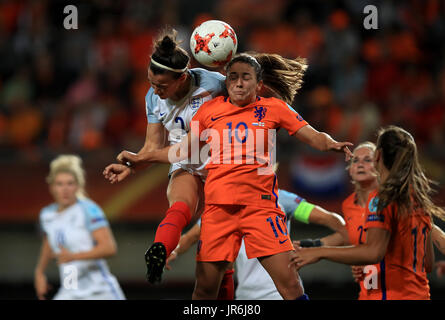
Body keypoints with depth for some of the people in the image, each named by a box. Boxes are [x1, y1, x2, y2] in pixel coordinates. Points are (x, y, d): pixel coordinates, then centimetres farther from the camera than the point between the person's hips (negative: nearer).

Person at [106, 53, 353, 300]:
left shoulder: (273, 108, 7)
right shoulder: (210, 110, 11)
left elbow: (313, 137, 5)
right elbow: (184, 150, 22)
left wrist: (332, 144, -17)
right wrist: (138, 159, 21)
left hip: (260, 204, -2)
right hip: (218, 204, 2)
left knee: (289, 282, -11)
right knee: (205, 288, 3)